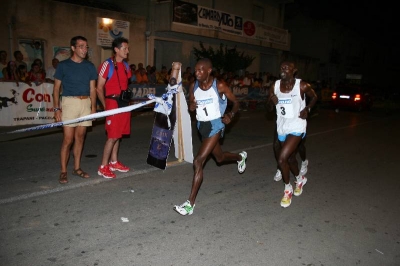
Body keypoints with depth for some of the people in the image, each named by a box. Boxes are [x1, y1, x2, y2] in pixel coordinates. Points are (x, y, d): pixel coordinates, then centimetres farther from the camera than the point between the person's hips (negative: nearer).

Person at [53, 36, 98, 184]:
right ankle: (63, 172, 5)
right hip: (69, 102, -3)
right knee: (68, 139, -5)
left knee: (80, 137, 8)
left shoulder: (90, 66, 10)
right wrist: (56, 108, -6)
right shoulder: (63, 65, 0)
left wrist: (93, 107, 4)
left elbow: (92, 89, 11)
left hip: (86, 103, 4)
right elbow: (56, 88, 1)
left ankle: (77, 168, 19)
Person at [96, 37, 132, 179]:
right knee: (113, 136, -7)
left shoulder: (126, 66, 13)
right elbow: (99, 88, -9)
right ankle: (103, 167, 1)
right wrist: (105, 105, -8)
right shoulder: (107, 64, -9)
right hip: (113, 103, -7)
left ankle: (114, 162, 22)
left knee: (118, 135, 12)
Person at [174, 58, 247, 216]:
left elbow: (236, 102, -5)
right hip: (201, 125, 7)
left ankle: (190, 203, -7)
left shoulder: (219, 85, -14)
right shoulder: (193, 86, -1)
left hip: (215, 125, -6)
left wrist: (230, 115, -23)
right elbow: (190, 107, 10)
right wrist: (192, 106, -14)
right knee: (219, 158, 24)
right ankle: (240, 157, 59)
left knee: (198, 162, -16)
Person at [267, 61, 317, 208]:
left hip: (297, 127, -5)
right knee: (290, 158, 21)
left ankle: (288, 189, 7)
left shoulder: (302, 86, -12)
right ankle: (300, 179, 51)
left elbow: (314, 97, 6)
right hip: (282, 127, 5)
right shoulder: (275, 86, -1)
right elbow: (269, 107, 7)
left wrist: (307, 109, -11)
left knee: (281, 159, -17)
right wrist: (272, 101, -16)